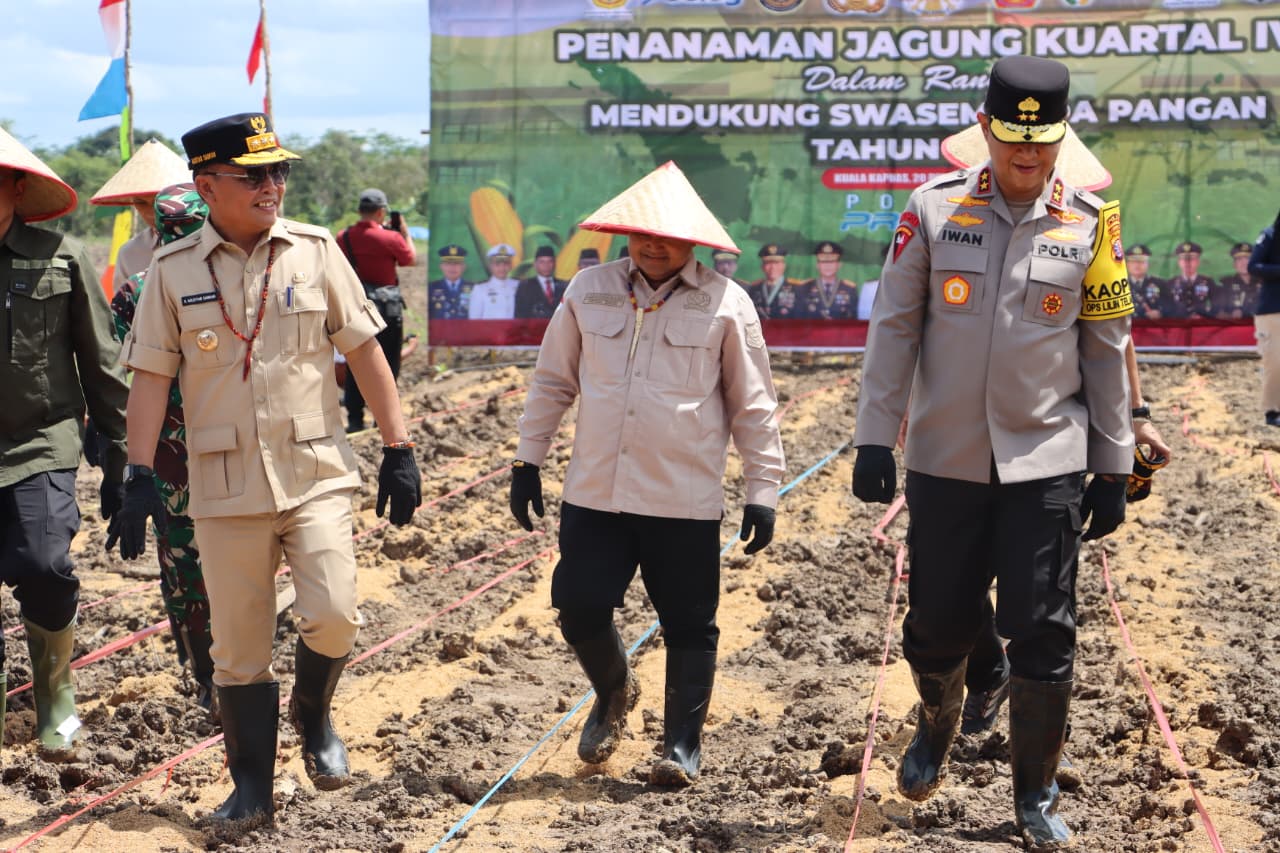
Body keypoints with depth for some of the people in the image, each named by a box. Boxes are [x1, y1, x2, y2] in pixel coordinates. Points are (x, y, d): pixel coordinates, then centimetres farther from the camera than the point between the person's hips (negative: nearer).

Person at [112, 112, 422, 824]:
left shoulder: (315, 250, 2)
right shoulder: (174, 270, 2)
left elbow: (364, 349, 5)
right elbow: (152, 376, 3)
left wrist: (399, 450, 1)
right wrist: (140, 478, -3)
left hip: (317, 473, 0)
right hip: (224, 485, 0)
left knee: (334, 617, -14)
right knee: (238, 649, 5)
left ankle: (314, 715, 18)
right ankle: (252, 787, 21)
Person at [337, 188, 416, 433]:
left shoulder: (343, 237, -1)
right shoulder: (391, 238, -12)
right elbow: (411, 260, 2)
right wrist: (405, 233, 14)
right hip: (387, 307, -4)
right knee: (388, 364, 8)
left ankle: (355, 419, 7)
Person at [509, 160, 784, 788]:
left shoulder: (725, 304, -3)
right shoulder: (589, 291, 5)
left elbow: (753, 405, 2)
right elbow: (552, 381, 13)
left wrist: (762, 490, 0)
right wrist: (527, 461, 11)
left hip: (686, 502, -2)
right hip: (594, 494, 2)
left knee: (688, 625, 5)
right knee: (580, 609, 1)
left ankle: (683, 743, 21)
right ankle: (613, 691, 32)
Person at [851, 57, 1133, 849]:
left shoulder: (1090, 222, -1)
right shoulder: (934, 207, -3)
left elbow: (1107, 347, 4)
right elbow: (894, 326, 1)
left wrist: (1114, 467, 4)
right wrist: (875, 438, -3)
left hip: (1047, 462, 0)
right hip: (944, 458, 1)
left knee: (1044, 634, -2)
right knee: (937, 626, 8)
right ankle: (937, 726, 40)